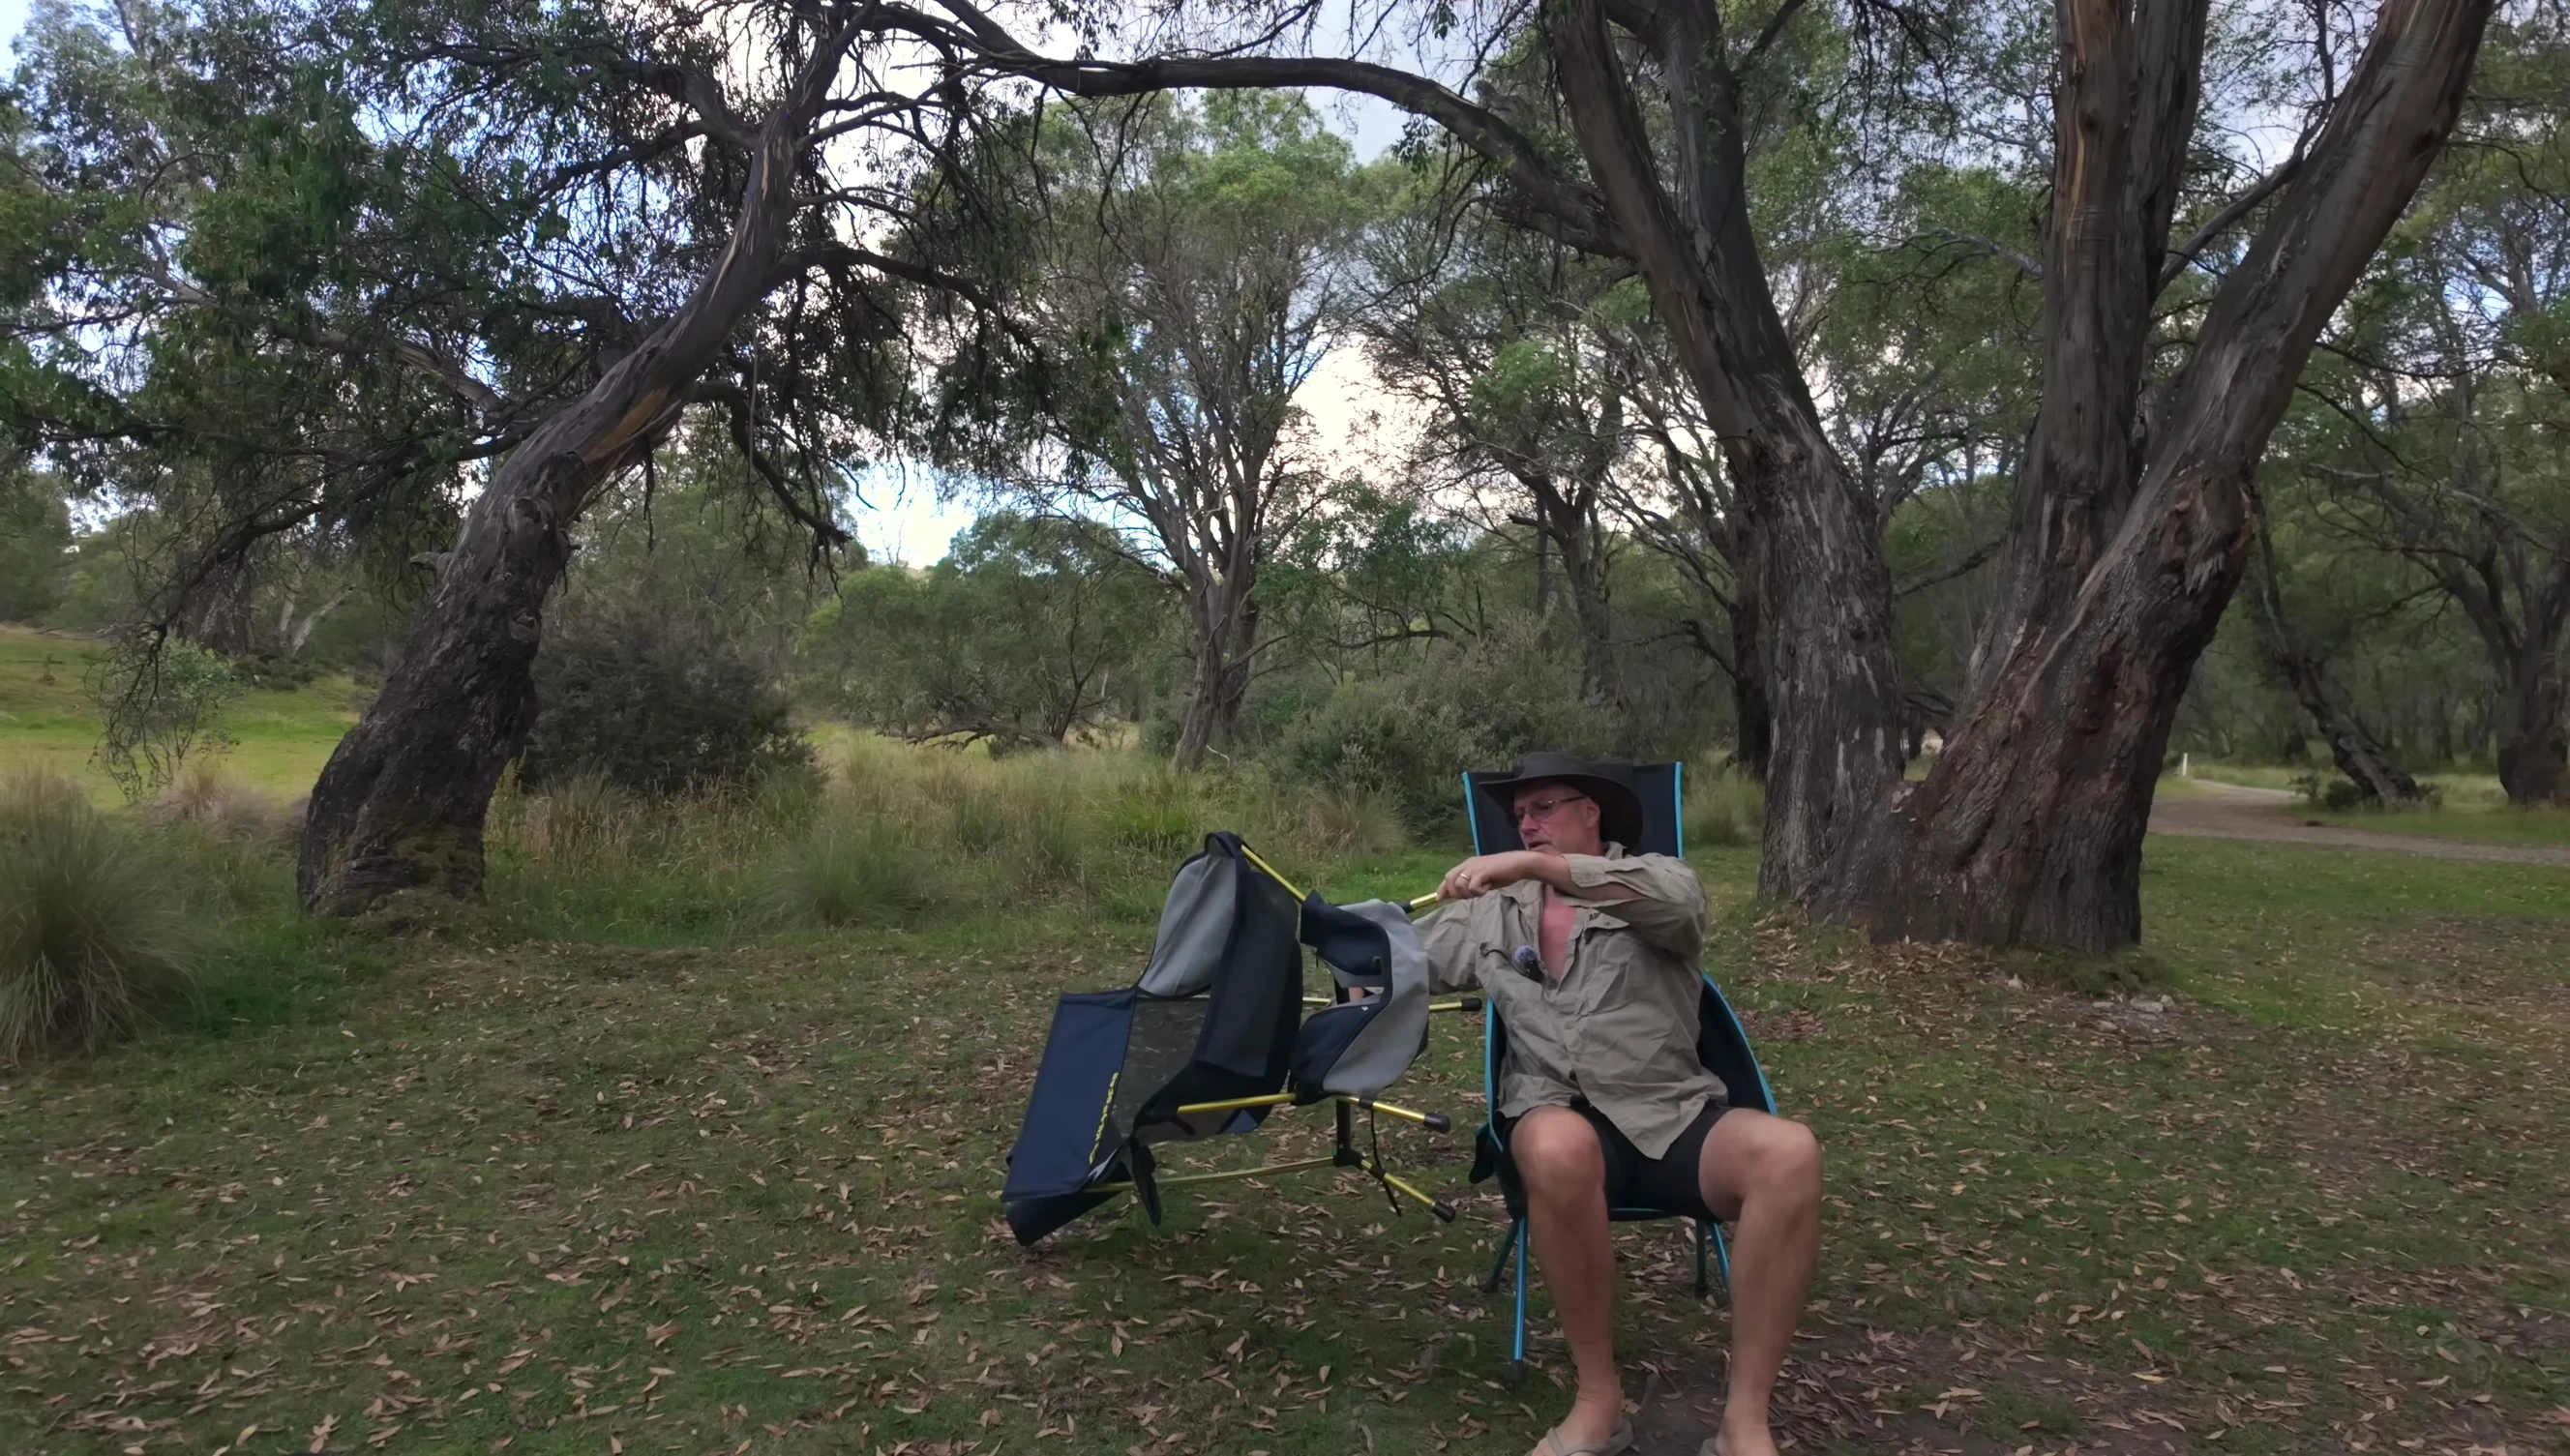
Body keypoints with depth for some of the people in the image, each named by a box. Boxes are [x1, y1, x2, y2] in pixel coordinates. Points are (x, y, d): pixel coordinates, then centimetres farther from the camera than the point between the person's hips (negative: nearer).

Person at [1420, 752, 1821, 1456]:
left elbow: (1677, 900, -18)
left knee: (1789, 1153, -32)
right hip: (1561, 1117, 0)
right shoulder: (1494, 910, 17)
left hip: (1672, 1119, 0)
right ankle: (1598, 1399, -20)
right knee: (1559, 1148, -38)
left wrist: (1536, 865, -25)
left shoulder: (1654, 881, 8)